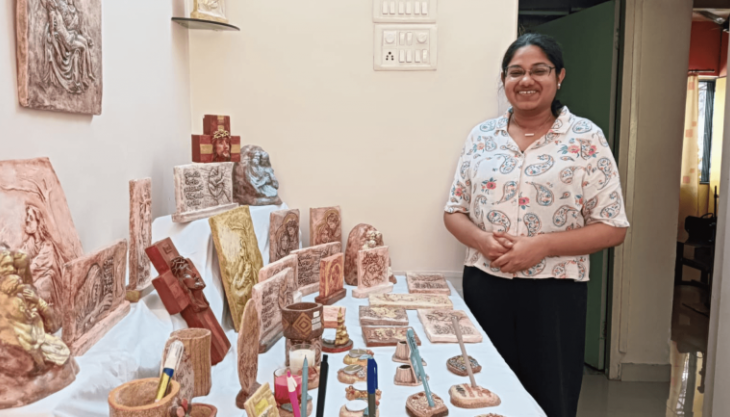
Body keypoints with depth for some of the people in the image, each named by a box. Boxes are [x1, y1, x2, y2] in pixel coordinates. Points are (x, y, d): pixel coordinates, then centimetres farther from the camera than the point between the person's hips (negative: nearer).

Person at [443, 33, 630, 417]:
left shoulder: (586, 138, -3)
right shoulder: (481, 136, 5)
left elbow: (612, 228, -5)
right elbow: (454, 212, 9)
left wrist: (541, 246, -17)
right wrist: (482, 240, -12)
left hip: (553, 294, -2)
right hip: (484, 287, 3)